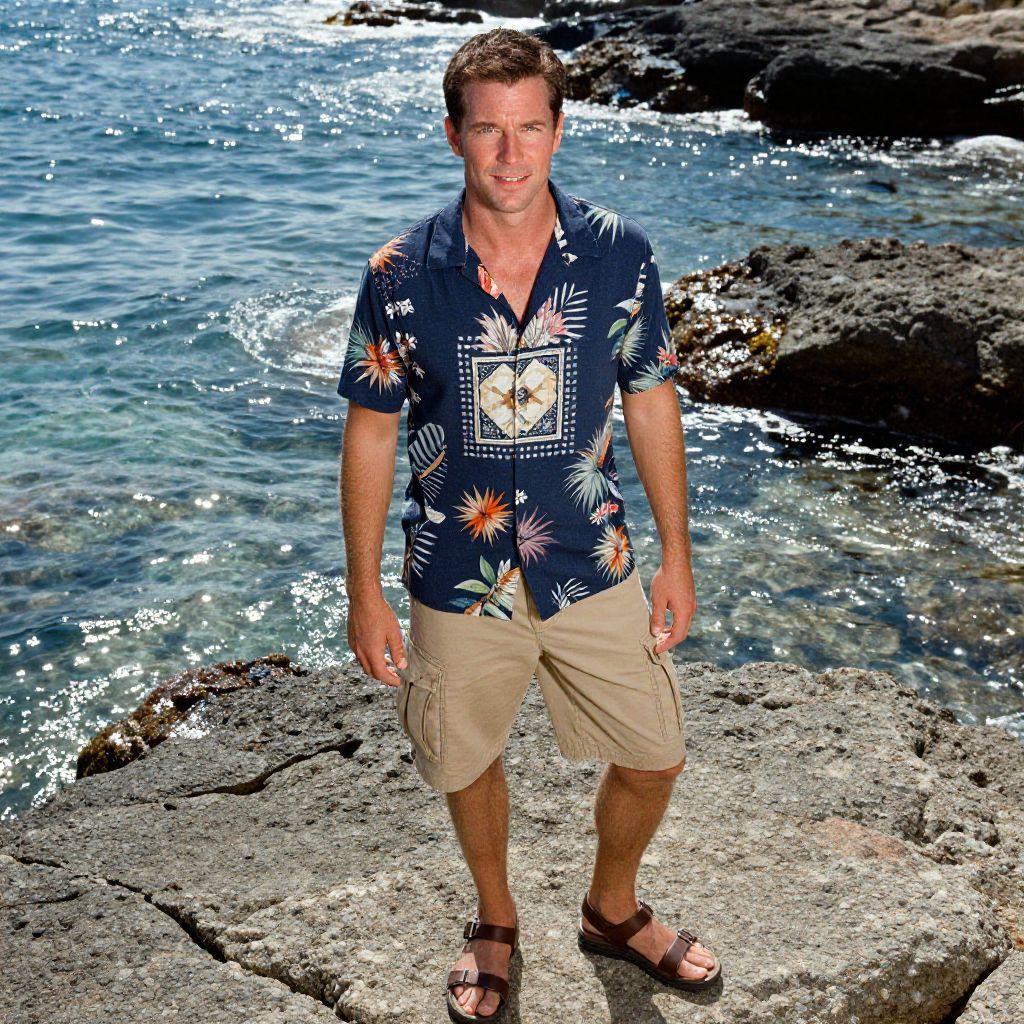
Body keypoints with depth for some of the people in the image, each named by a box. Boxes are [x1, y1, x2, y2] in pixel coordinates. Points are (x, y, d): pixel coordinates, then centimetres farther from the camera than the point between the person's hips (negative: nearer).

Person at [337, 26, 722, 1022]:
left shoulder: (618, 252, -11)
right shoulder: (401, 274, -15)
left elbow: (651, 402, 0)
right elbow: (370, 431, -7)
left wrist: (676, 557, 3)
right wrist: (364, 593, -5)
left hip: (593, 567, 2)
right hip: (460, 578, -1)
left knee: (653, 757, 13)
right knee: (467, 762, 19)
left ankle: (612, 910, 44)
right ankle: (495, 922, 49)